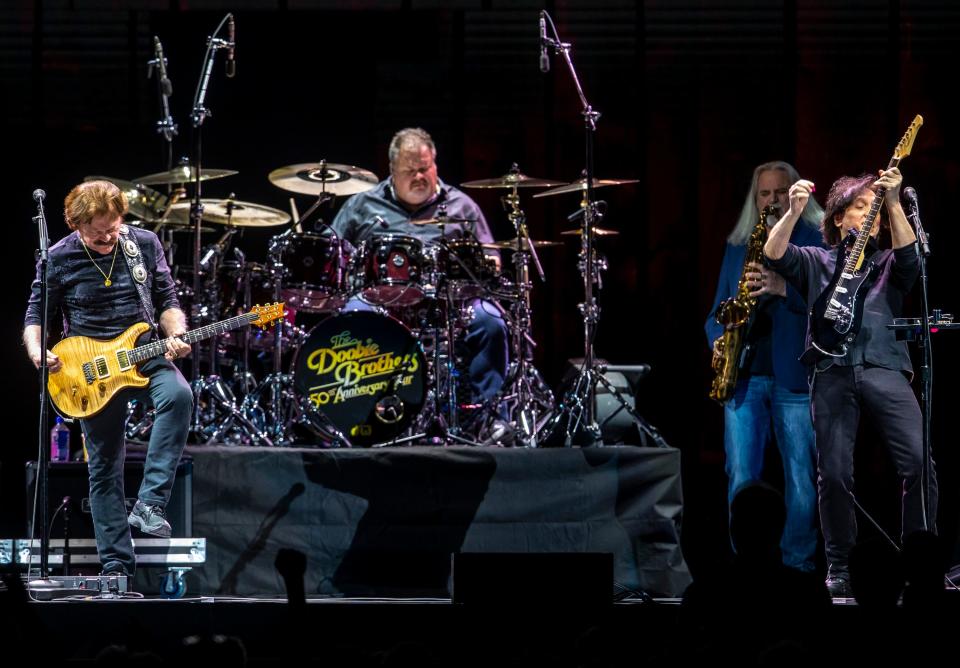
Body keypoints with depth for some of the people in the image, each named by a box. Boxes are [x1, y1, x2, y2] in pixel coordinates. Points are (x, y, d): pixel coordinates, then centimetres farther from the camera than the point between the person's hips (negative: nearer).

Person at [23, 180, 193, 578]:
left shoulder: (145, 245, 0)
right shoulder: (59, 259, -5)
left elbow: (167, 301, 8)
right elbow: (35, 316, 2)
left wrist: (176, 335, -12)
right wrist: (37, 350, -18)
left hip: (146, 355, 1)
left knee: (178, 395, -33)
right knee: (104, 470, 0)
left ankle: (149, 504, -29)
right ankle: (117, 567, 8)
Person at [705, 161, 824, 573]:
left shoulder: (817, 240, 5)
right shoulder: (737, 246, 19)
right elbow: (719, 309, 21)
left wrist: (783, 288, -22)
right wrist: (718, 338, 0)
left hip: (795, 376, -3)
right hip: (744, 374, 3)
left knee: (802, 480, -4)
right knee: (740, 479, -1)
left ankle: (798, 565, 2)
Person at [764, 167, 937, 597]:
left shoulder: (889, 265, 21)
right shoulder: (816, 262, 19)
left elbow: (910, 253, -2)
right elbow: (774, 254, 1)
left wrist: (894, 202, -18)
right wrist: (794, 211, -17)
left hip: (884, 369, 0)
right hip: (832, 372, 0)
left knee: (919, 462, -15)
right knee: (834, 474, -6)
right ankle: (839, 569, 6)